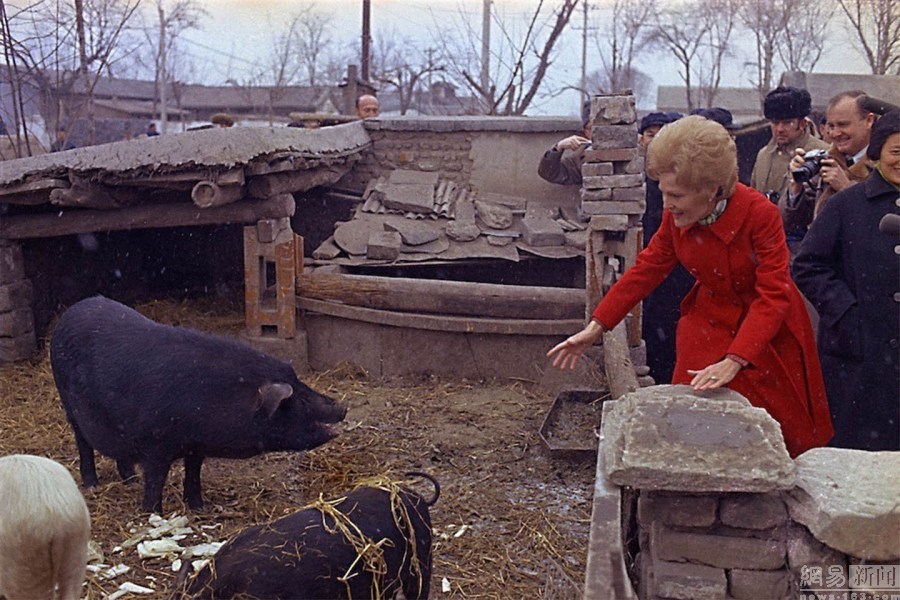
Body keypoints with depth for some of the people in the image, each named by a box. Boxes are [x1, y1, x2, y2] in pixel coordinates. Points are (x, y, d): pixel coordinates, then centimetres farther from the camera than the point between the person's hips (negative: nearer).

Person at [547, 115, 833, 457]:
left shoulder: (760, 214, -26)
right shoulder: (676, 218, -12)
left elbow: (773, 295, -28)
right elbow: (646, 269, -2)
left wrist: (733, 362, -38)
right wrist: (595, 327, -6)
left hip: (768, 333, -3)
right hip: (709, 324, 3)